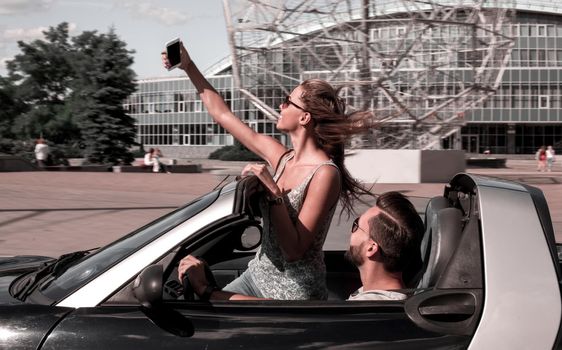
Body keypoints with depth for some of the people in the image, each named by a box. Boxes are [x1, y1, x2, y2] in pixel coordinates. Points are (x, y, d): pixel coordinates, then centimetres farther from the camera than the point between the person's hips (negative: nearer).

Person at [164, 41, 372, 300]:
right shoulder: (283, 158, 1)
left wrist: (273, 193, -26)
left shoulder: (325, 173, -20)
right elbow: (222, 114, 8)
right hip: (258, 275, 7)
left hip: (293, 291, -7)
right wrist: (188, 66, 9)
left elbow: (294, 250, -23)